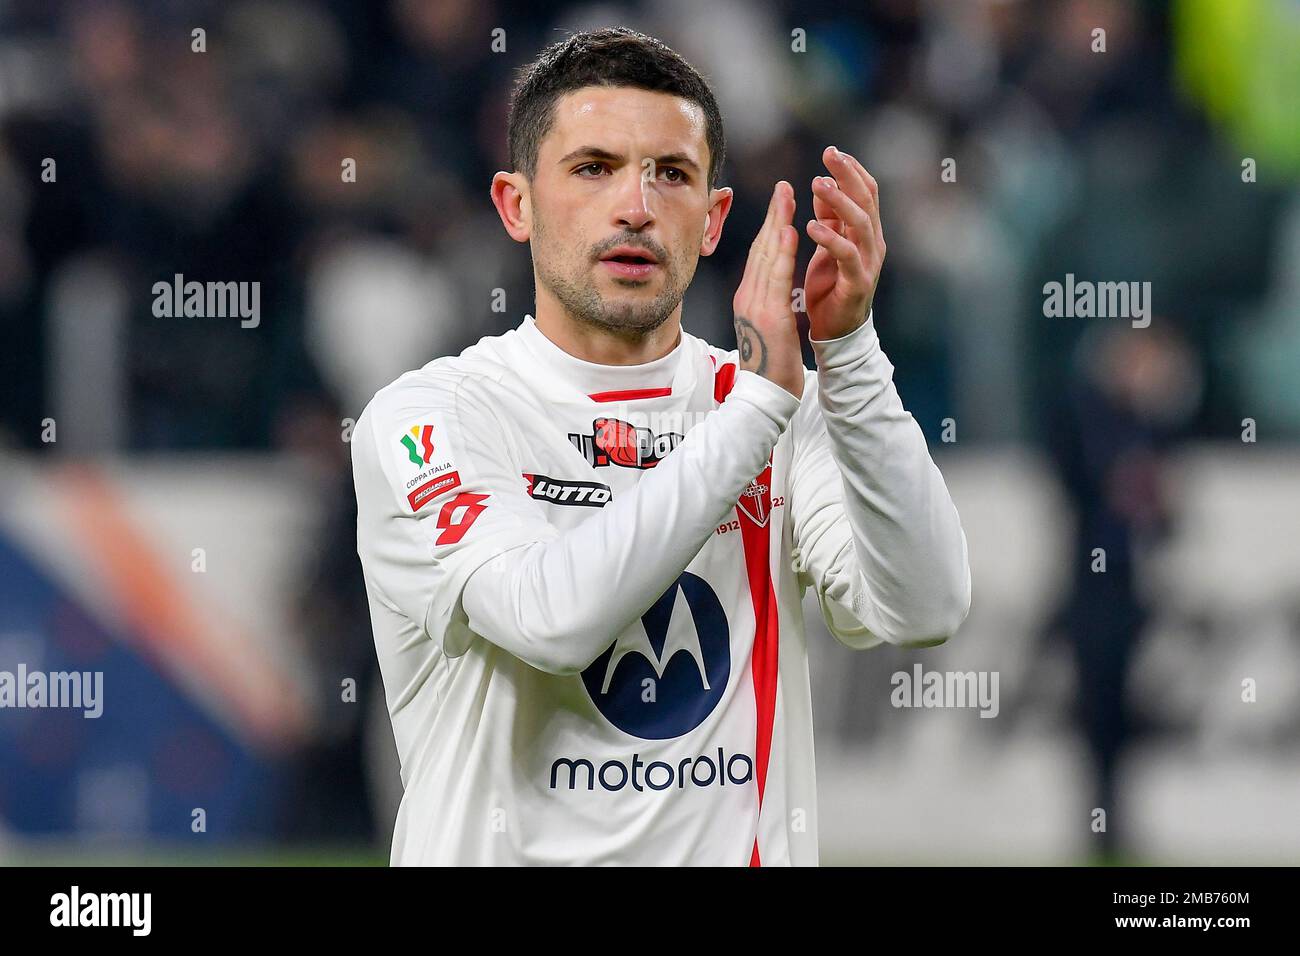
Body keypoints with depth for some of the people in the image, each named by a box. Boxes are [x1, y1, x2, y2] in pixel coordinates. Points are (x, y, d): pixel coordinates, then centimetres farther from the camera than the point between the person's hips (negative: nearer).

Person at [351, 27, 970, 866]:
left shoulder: (790, 414, 6)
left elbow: (921, 613, -9)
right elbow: (553, 618, -19)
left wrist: (851, 351, -16)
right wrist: (758, 403, -19)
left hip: (743, 845, 2)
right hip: (519, 850, -2)